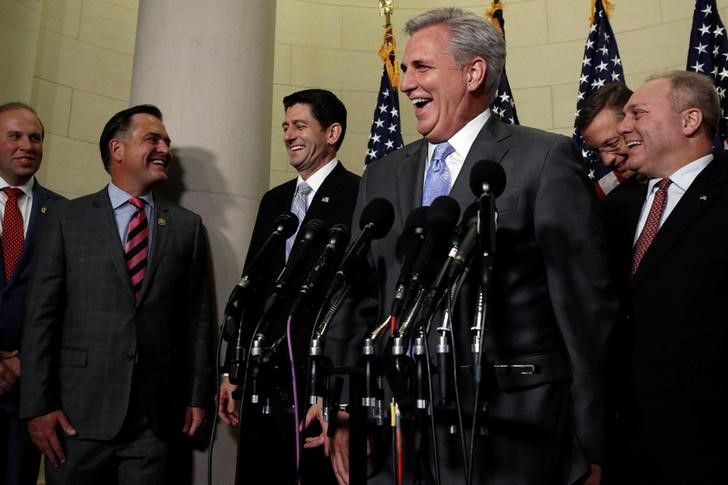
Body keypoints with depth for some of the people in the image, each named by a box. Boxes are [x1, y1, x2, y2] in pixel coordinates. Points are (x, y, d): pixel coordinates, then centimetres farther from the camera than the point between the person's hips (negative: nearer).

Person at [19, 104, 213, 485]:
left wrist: (197, 395, 5)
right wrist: (38, 405, -5)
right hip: (78, 412, -1)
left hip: (156, 415, 2)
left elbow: (197, 317, 7)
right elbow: (41, 316, -1)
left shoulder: (187, 226, 8)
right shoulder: (67, 219, 3)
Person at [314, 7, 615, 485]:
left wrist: (593, 446, -5)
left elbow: (587, 306, -7)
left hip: (506, 434, -4)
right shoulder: (382, 176, 10)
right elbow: (359, 301, 10)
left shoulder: (546, 159, -6)